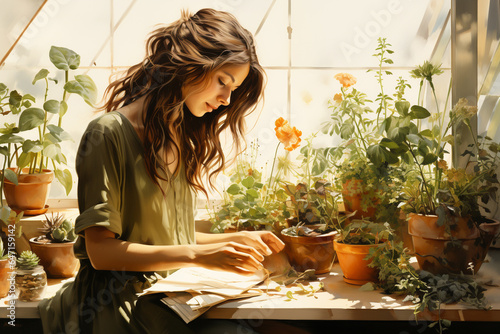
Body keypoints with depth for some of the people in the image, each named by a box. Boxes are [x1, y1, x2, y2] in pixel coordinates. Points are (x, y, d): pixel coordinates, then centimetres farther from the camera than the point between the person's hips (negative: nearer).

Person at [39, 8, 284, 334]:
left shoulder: (184, 141, 17)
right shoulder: (109, 133, -10)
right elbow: (101, 251, -13)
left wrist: (238, 240, 7)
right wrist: (197, 254, -19)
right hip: (120, 304, -7)